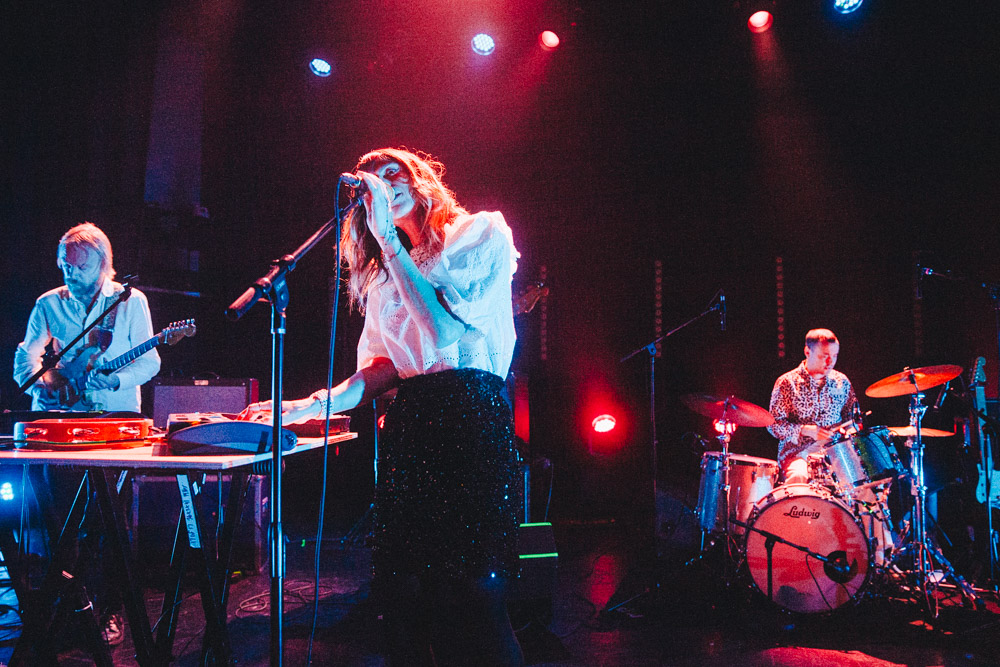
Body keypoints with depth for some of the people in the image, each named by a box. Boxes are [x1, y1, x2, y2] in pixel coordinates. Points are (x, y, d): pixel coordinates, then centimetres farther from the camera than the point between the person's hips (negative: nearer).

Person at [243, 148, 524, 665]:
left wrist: (387, 236, -8)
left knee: (471, 598, -10)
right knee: (400, 595, 4)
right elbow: (381, 368, 16)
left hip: (472, 417, -5)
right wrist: (314, 405, 1)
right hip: (406, 424, 6)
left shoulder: (482, 232, 4)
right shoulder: (383, 276, 23)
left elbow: (443, 327, -11)